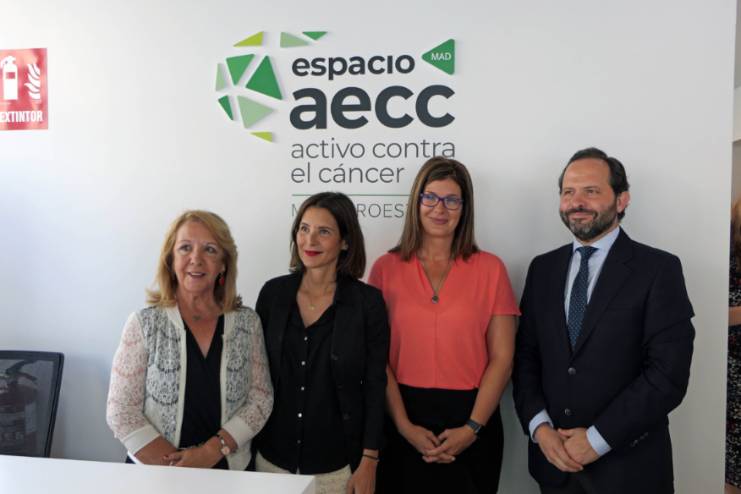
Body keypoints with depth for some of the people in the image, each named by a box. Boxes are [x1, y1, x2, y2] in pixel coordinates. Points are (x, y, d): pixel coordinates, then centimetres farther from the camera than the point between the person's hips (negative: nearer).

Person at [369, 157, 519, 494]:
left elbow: (502, 358, -3)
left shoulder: (490, 269, -2)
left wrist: (472, 428, -9)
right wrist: (404, 425, -10)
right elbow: (377, 358, -3)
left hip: (470, 417, 0)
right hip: (403, 420, 0)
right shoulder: (386, 268, -1)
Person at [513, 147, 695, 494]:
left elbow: (669, 373, -14)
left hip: (628, 465, -3)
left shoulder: (658, 269, -8)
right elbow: (525, 356, 5)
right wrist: (539, 426, -9)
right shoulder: (542, 268, 5)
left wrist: (598, 439, -15)